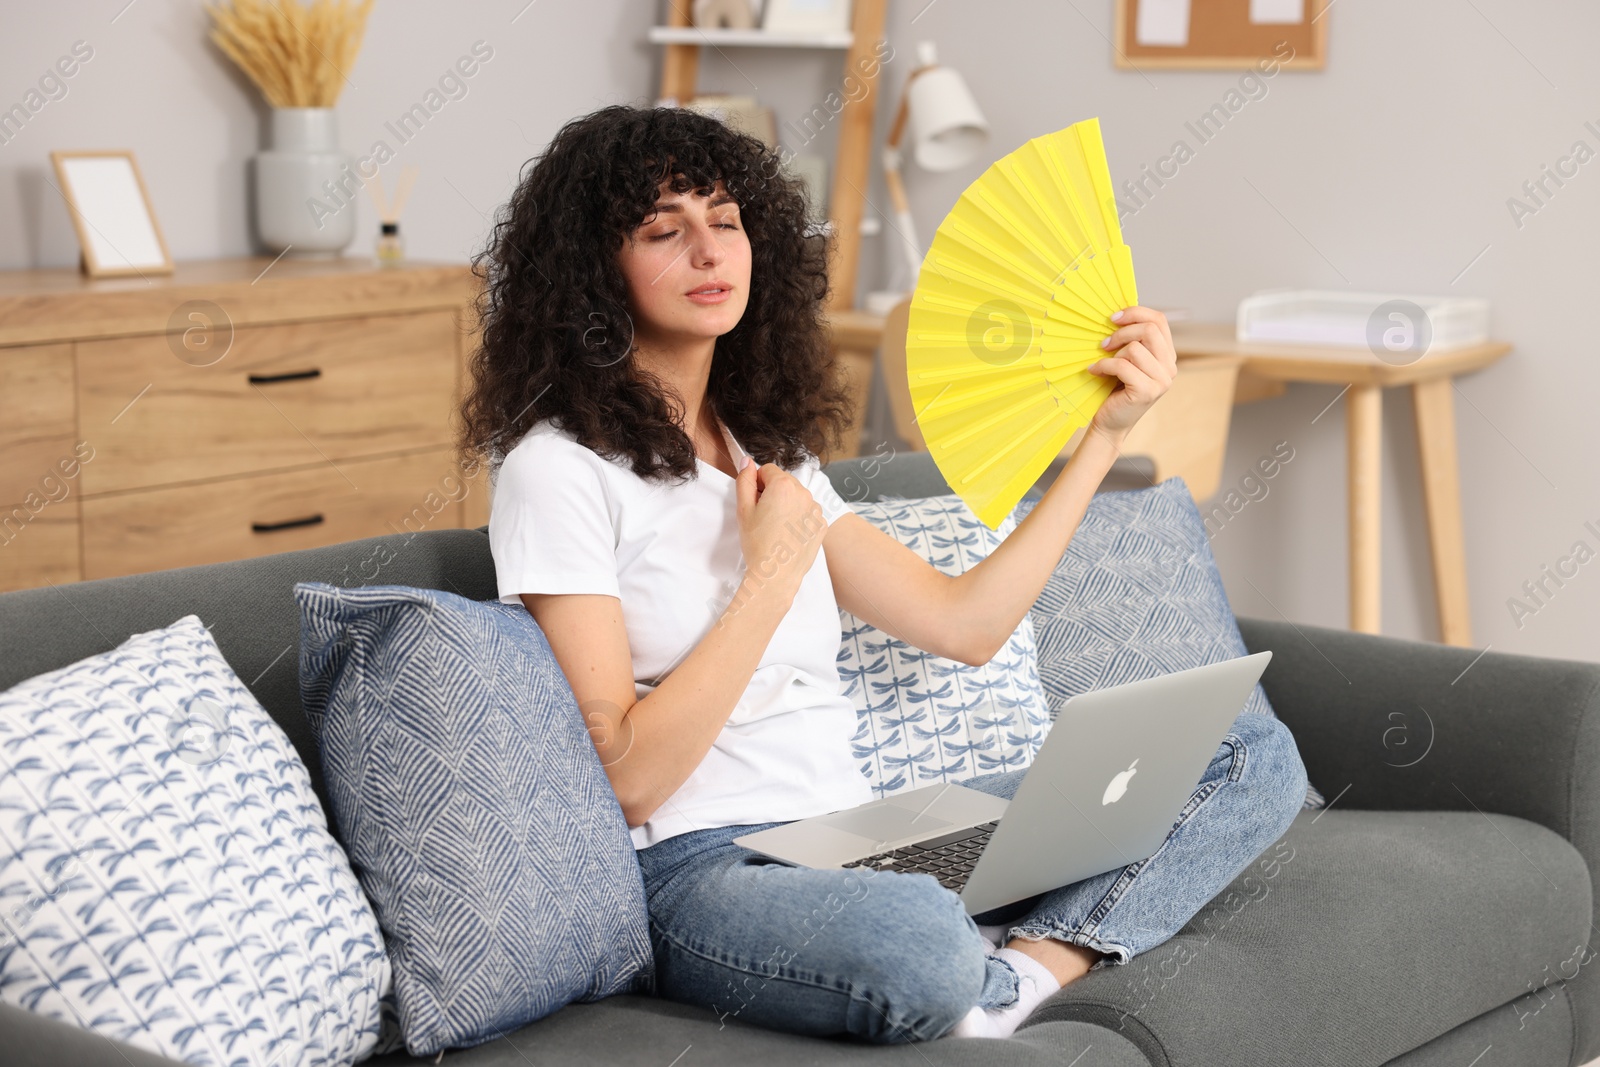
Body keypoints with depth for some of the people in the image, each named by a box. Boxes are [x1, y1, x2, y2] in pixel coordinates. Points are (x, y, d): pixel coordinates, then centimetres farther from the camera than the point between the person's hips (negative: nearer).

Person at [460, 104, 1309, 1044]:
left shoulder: (769, 450, 18)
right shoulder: (559, 469, -6)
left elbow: (965, 623, 14)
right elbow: (626, 776, -12)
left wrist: (1106, 431, 15)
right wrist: (773, 574, -11)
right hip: (705, 869, -8)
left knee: (1256, 754, 0)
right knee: (918, 940, -43)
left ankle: (1025, 968, -19)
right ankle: (999, 980, -9)